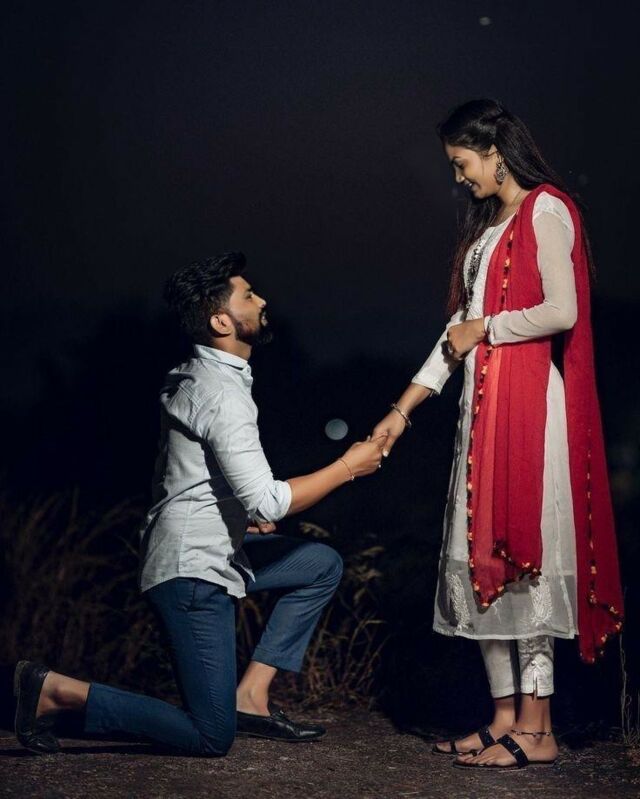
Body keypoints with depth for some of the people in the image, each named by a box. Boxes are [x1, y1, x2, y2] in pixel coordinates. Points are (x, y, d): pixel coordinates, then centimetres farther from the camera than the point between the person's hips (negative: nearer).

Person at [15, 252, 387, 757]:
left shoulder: (200, 376, 11)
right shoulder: (224, 393, -20)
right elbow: (267, 500, -25)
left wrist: (248, 512, 20)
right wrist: (347, 467, -14)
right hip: (193, 568, -10)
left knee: (323, 565, 17)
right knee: (212, 736, -8)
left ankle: (251, 695, 9)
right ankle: (56, 691, -6)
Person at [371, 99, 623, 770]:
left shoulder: (546, 211, -6)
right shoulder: (488, 224, 20)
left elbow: (562, 311, -18)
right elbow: (460, 329, 19)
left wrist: (483, 330, -6)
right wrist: (403, 409, 15)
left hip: (529, 403, -9)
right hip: (484, 406, 9)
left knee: (521, 552, -9)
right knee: (483, 557, 6)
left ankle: (536, 729, -5)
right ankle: (505, 718, 11)